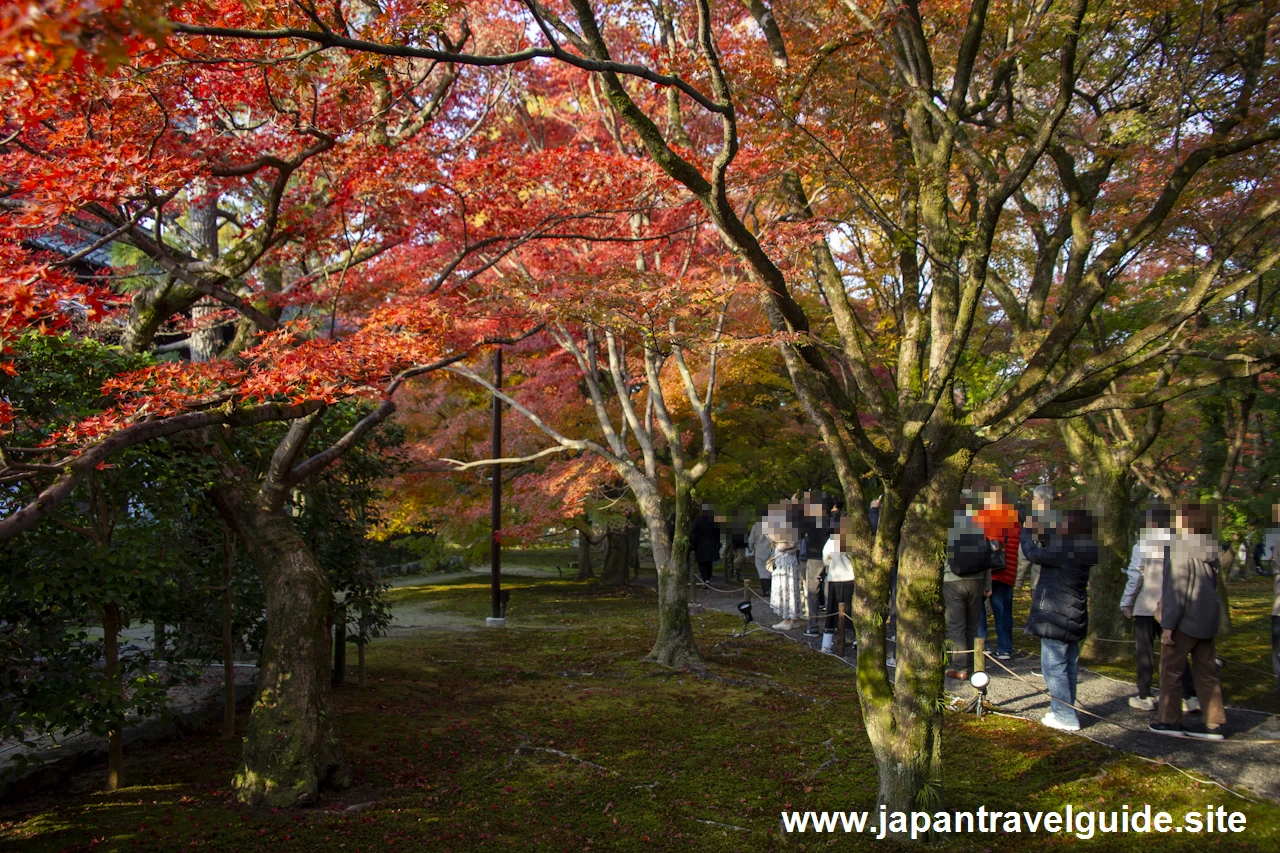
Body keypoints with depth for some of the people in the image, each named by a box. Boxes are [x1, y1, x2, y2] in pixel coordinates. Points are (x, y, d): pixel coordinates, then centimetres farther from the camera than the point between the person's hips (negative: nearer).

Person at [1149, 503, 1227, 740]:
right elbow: (1213, 587, 18)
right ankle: (1214, 724, 13)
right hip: (1207, 621, 8)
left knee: (1170, 670, 3)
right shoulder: (1210, 552, 9)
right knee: (1205, 671, 11)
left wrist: (1168, 625, -15)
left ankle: (1171, 721, 7)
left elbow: (1177, 590, -18)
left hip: (1185, 621, -8)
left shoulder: (1183, 551, -16)